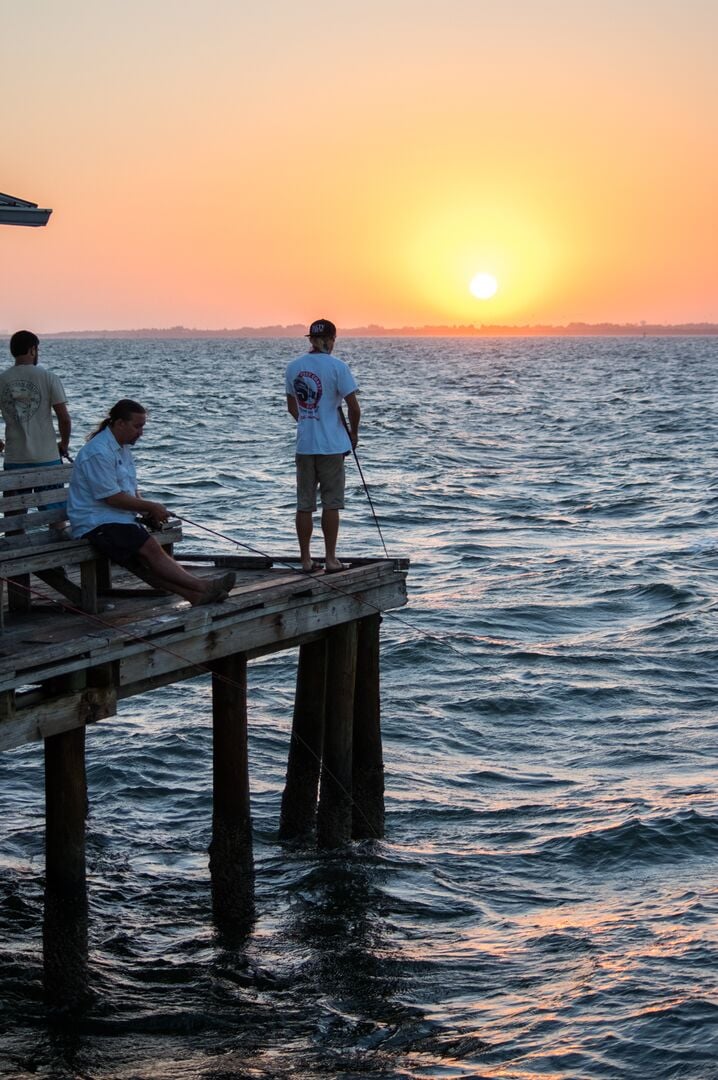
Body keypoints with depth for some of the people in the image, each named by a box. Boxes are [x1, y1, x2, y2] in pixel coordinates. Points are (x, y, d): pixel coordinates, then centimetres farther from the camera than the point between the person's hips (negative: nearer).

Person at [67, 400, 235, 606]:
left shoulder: (123, 448, 18)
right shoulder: (98, 452, -15)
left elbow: (131, 490, 23)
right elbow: (113, 498, -18)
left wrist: (148, 512, 2)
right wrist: (151, 507, -10)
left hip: (121, 519, 9)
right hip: (96, 524, -9)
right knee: (150, 549, -23)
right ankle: (200, 587, -29)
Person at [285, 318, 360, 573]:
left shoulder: (293, 367, 5)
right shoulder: (336, 366, -10)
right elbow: (353, 407, -11)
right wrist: (353, 434, 5)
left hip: (304, 444, 4)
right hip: (331, 446, -4)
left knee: (304, 504, 8)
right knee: (331, 504, 3)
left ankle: (306, 560, 10)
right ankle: (331, 560, 6)